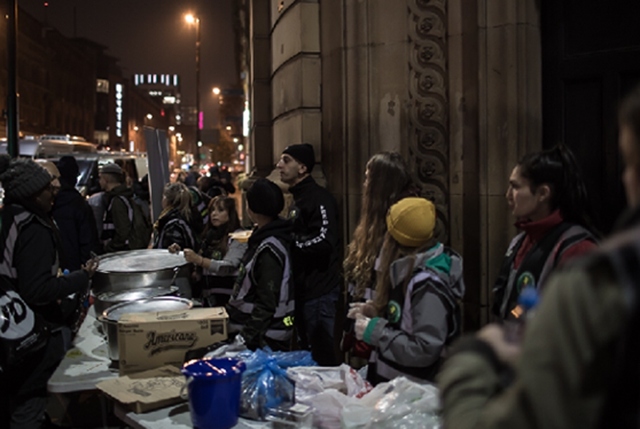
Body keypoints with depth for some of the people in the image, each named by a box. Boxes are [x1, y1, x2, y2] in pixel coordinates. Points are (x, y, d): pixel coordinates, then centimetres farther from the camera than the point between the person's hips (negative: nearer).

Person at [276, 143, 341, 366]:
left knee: (322, 355, -3)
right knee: (307, 350, 17)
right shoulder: (298, 198, 17)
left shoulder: (319, 198, -14)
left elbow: (323, 241, -27)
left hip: (319, 290, -10)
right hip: (304, 288, 10)